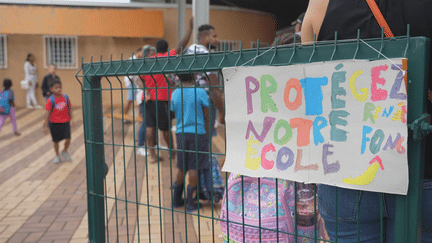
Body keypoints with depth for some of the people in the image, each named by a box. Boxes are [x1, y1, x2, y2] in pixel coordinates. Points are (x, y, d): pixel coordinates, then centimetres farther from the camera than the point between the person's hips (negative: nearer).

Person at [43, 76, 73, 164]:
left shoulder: (65, 97, -2)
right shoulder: (50, 100, -11)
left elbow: (69, 109, 7)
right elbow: (48, 113, -8)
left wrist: (71, 119, 0)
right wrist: (46, 126, -8)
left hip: (65, 122, 2)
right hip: (55, 123, -2)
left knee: (68, 139, -7)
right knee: (56, 141, 11)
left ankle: (64, 152, 22)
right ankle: (57, 155, 32)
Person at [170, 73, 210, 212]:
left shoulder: (175, 94, 3)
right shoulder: (200, 93, -8)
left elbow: (174, 113, 10)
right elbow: (207, 117, -3)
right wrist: (207, 136, 6)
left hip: (180, 133, 4)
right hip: (197, 133, -4)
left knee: (182, 168, 15)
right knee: (193, 168, 2)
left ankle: (176, 200, 23)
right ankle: (190, 203, 6)